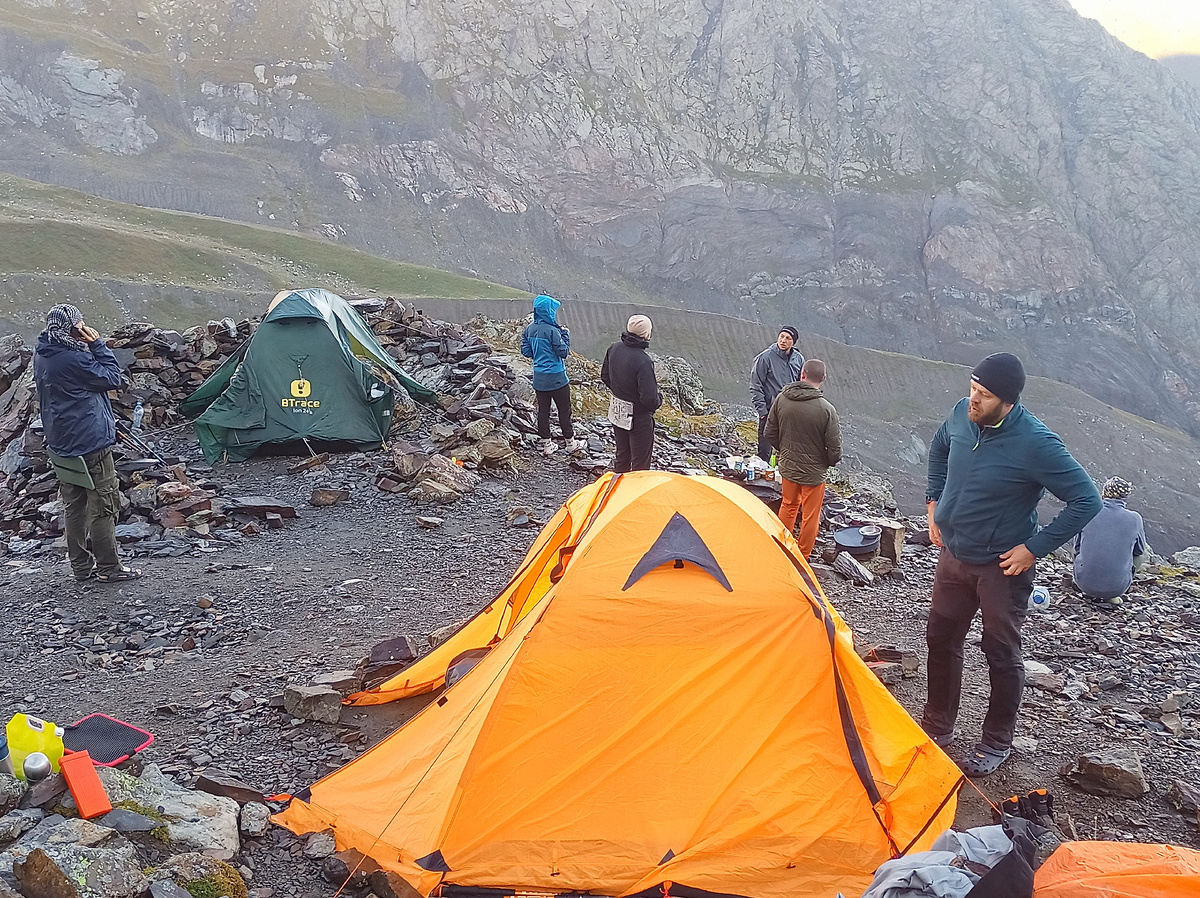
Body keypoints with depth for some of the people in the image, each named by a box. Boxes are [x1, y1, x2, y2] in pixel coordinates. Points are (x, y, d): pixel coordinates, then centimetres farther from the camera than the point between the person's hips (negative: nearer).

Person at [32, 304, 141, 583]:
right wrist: (97, 344, -13)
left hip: (62, 444, 9)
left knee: (74, 507, 15)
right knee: (103, 507, 2)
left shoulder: (42, 355, 5)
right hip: (90, 444, -9)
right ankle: (108, 567, 10)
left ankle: (81, 565, 25)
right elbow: (112, 378, -13)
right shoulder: (74, 359, -23)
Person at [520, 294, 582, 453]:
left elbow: (526, 352, 6)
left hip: (539, 379, 6)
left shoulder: (529, 330, 0)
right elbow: (563, 352, -16)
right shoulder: (552, 331, -21)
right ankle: (569, 442, 21)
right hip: (556, 379, -6)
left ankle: (546, 444, 19)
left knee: (543, 410, 13)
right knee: (564, 410, 10)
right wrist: (565, 335, -5)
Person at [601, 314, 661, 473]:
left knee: (622, 455, 26)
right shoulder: (642, 361, -30)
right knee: (640, 462, 10)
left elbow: (605, 376, 10)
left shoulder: (614, 348, -6)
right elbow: (650, 398, -29)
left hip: (617, 414, 8)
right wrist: (659, 399, -7)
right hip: (639, 418, -8)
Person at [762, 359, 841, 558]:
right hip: (813, 471, -4)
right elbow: (835, 447, -17)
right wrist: (828, 463, 5)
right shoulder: (826, 409, -23)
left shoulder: (781, 399, -12)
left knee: (788, 506, 27)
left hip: (787, 466, 4)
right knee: (810, 515, 15)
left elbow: (769, 433, 0)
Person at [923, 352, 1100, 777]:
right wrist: (934, 503, 10)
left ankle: (996, 745, 27)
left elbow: (1086, 500, -22)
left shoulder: (1036, 444, -27)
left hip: (1001, 567, -6)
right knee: (941, 640, 16)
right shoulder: (962, 414, -9)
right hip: (954, 555, 6)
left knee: (1002, 655, 9)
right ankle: (937, 726, 35)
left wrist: (1034, 548, -20)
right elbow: (939, 450, 15)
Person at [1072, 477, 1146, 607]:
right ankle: (1109, 596, 15)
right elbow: (1139, 551, 13)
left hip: (1084, 582, 1)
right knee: (1136, 556, 27)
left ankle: (1092, 594, 16)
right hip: (1118, 587, -1)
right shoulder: (1134, 519, -5)